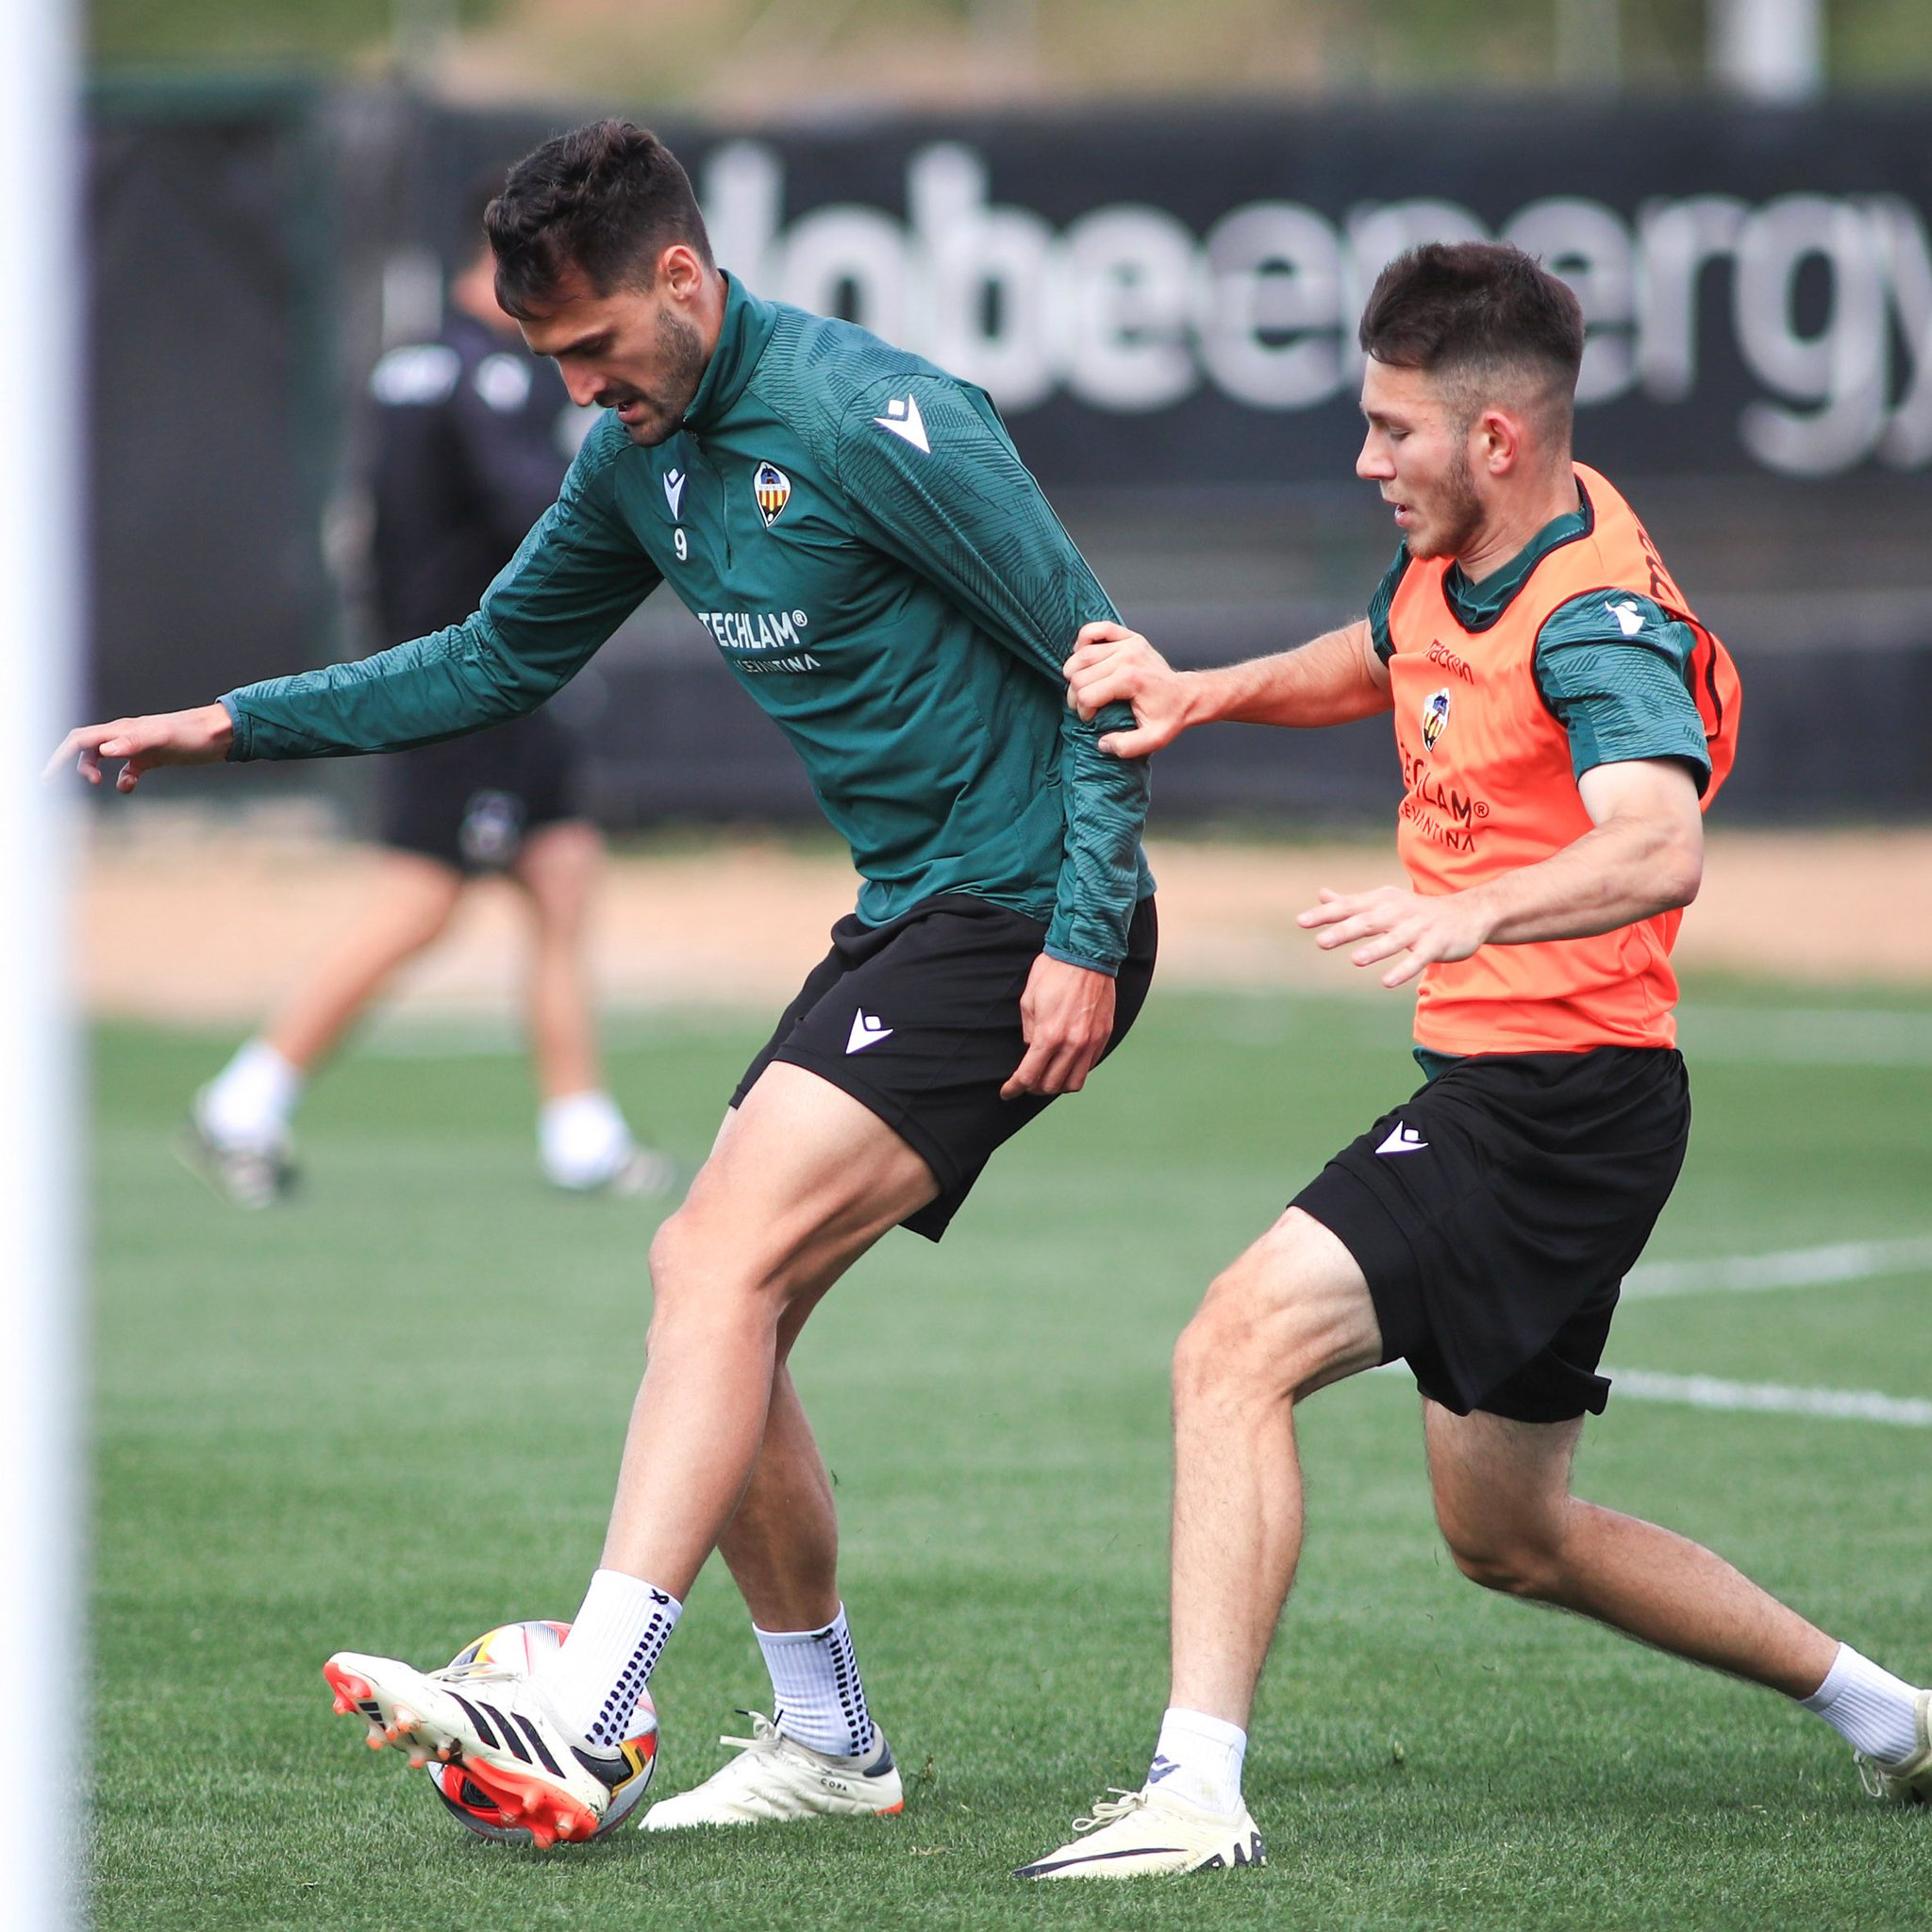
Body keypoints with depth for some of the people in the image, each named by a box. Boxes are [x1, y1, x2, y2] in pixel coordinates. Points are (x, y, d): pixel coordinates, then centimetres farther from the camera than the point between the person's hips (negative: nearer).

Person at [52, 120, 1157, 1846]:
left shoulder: (870, 421, -18)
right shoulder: (641, 458, 10)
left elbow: (1103, 662, -16)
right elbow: (500, 660, 25)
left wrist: (1085, 938, -19)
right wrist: (232, 724, 17)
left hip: (1022, 925, -9)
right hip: (902, 922, 9)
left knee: (724, 1262, -19)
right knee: (713, 1290, 6)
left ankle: (576, 1728, -26)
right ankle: (830, 1739, 18)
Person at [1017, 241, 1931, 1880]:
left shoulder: (1601, 622, -19)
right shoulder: (1457, 562, 9)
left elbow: (1658, 848, -37)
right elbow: (1376, 663, 32)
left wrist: (1468, 913, -55)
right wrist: (1200, 692, 13)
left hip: (1558, 1098, -10)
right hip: (1503, 1088, 10)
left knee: (1237, 1350, -22)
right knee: (1511, 1539, 20)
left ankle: (1199, 1791, -26)